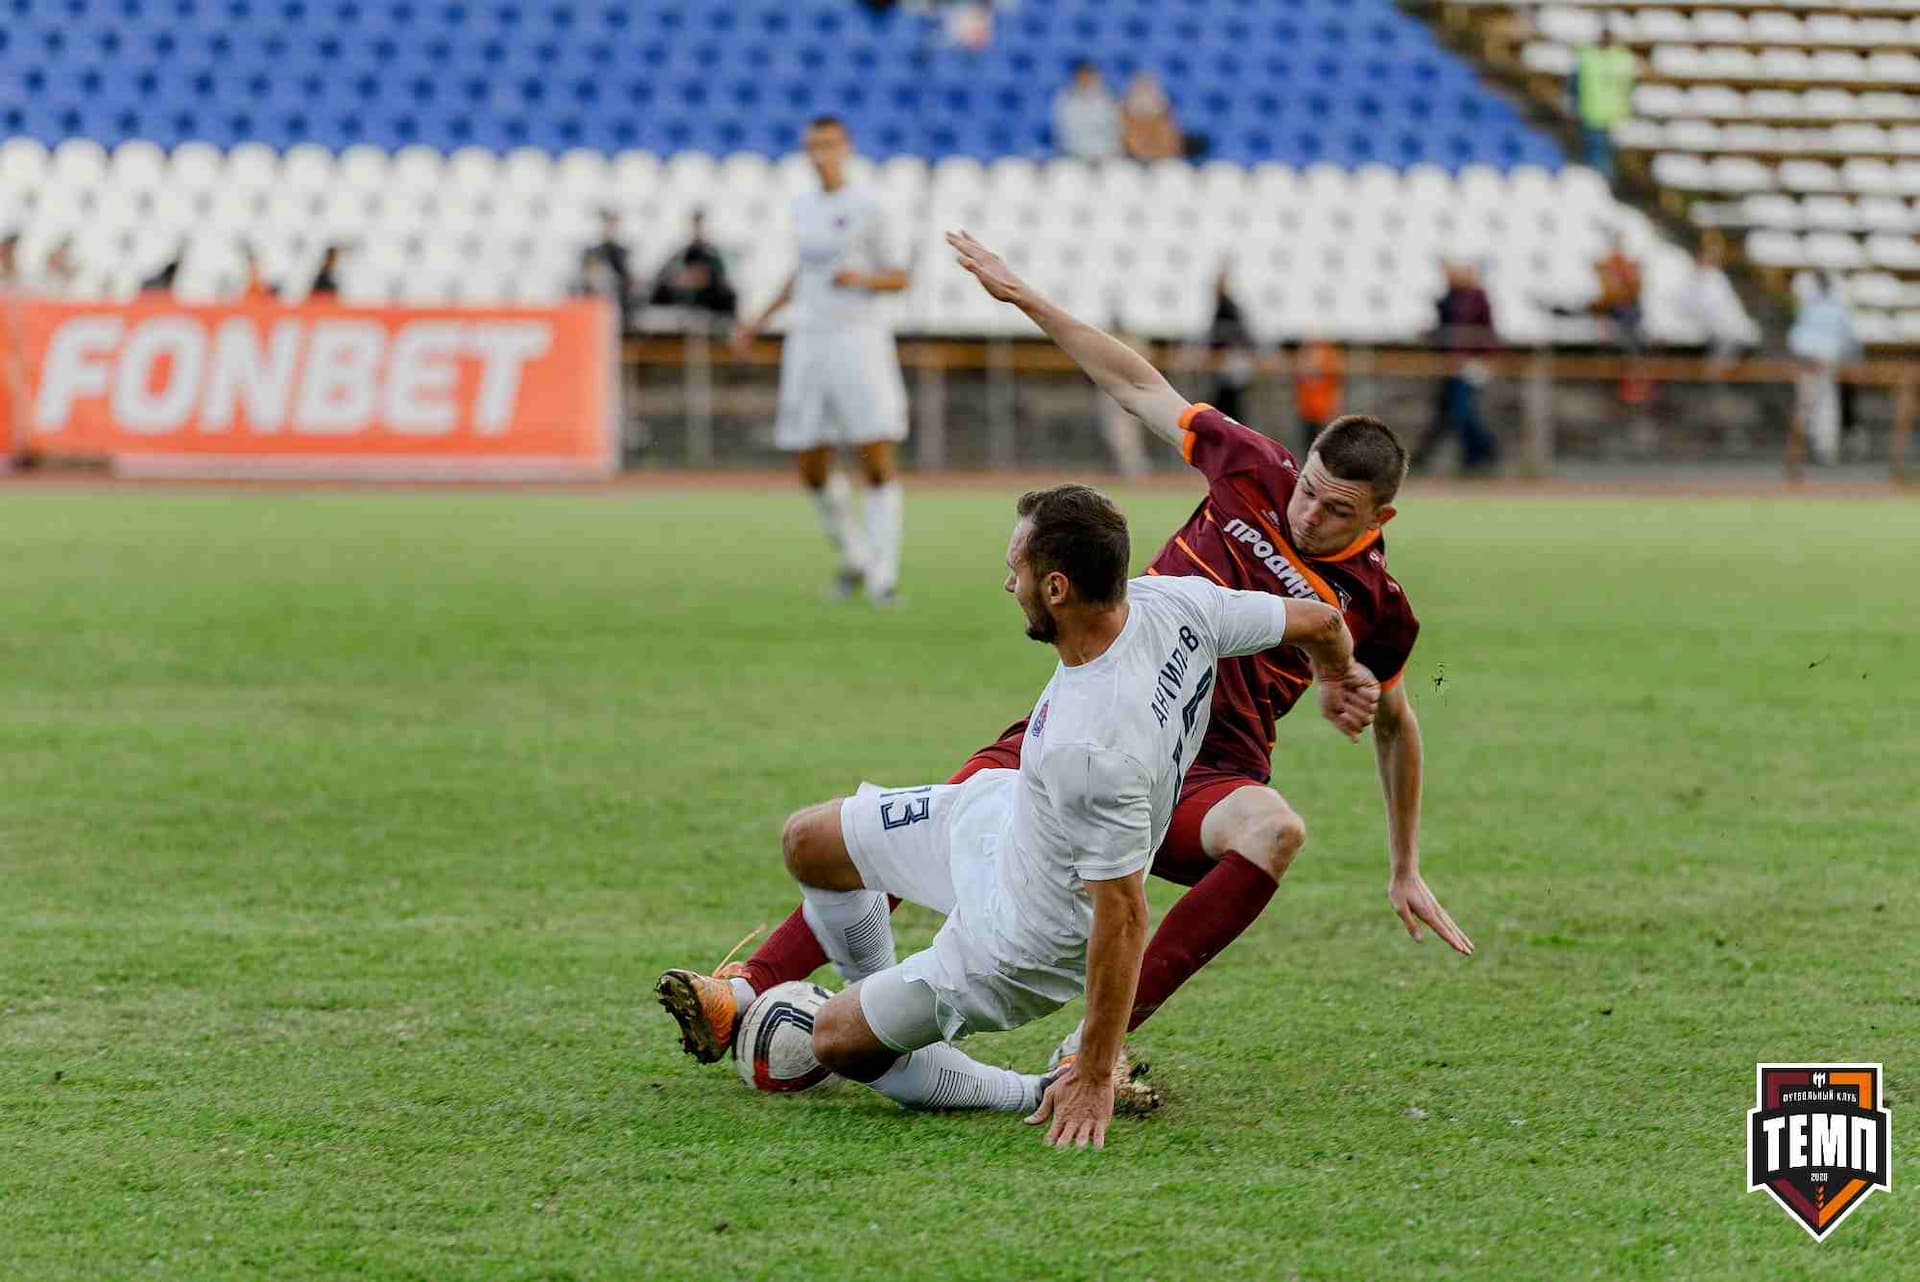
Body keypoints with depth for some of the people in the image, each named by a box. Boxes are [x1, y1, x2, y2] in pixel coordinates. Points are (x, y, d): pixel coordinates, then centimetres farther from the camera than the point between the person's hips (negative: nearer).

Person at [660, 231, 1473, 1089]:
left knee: (1274, 829, -38)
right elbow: (1140, 388, 14)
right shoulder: (1254, 472, 3)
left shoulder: (1376, 607, 0)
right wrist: (1027, 299, 13)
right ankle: (753, 991, -20)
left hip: (1201, 777, -2)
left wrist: (1406, 872, 21)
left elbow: (1393, 727, 17)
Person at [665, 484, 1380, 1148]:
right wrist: (1336, 677, 17)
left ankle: (1052, 1096, 13)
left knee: (838, 1044, 4)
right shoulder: (1179, 603, -23)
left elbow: (1122, 917, -35)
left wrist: (1096, 1079, -26)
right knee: (807, 845, 19)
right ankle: (881, 1006, 47)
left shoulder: (1089, 752, -43)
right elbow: (1319, 621, -8)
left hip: (1020, 944, -8)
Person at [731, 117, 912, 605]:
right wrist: (760, 320, 26)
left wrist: (864, 278, -17)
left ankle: (883, 575, -8)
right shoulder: (802, 206, 13)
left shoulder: (864, 206, -2)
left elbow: (900, 277, 2)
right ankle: (852, 558, 23)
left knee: (878, 459, -11)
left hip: (858, 338, -5)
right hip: (808, 340, 5)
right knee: (811, 468, 2)